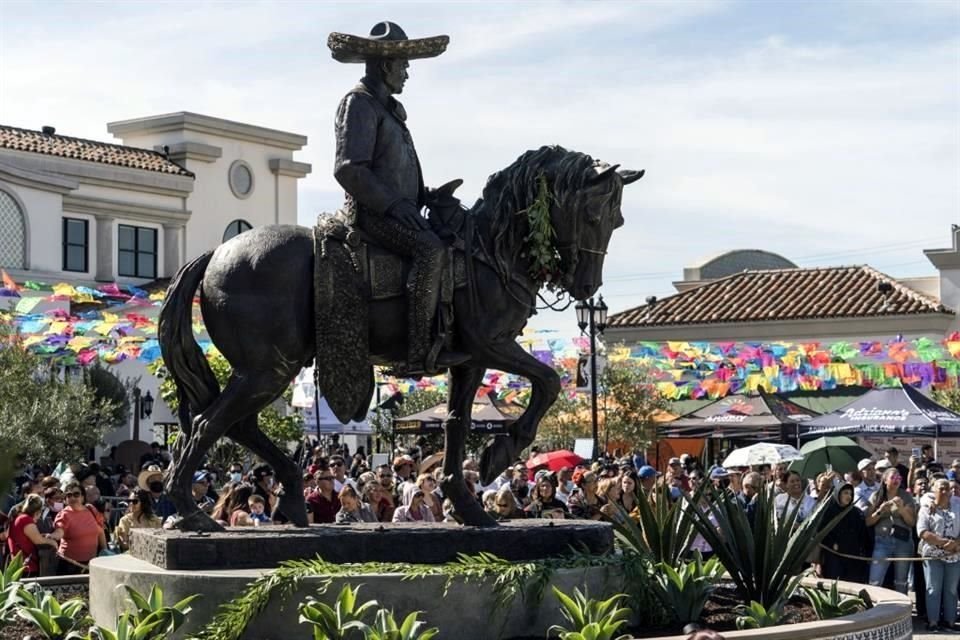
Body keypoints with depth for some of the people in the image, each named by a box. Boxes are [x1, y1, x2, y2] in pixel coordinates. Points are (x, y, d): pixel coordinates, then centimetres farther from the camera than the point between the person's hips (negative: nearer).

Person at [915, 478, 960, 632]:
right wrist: (943, 542, -18)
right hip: (932, 554, -2)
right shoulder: (927, 509, -1)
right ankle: (932, 621, 1)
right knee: (933, 589, -2)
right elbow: (922, 531, -10)